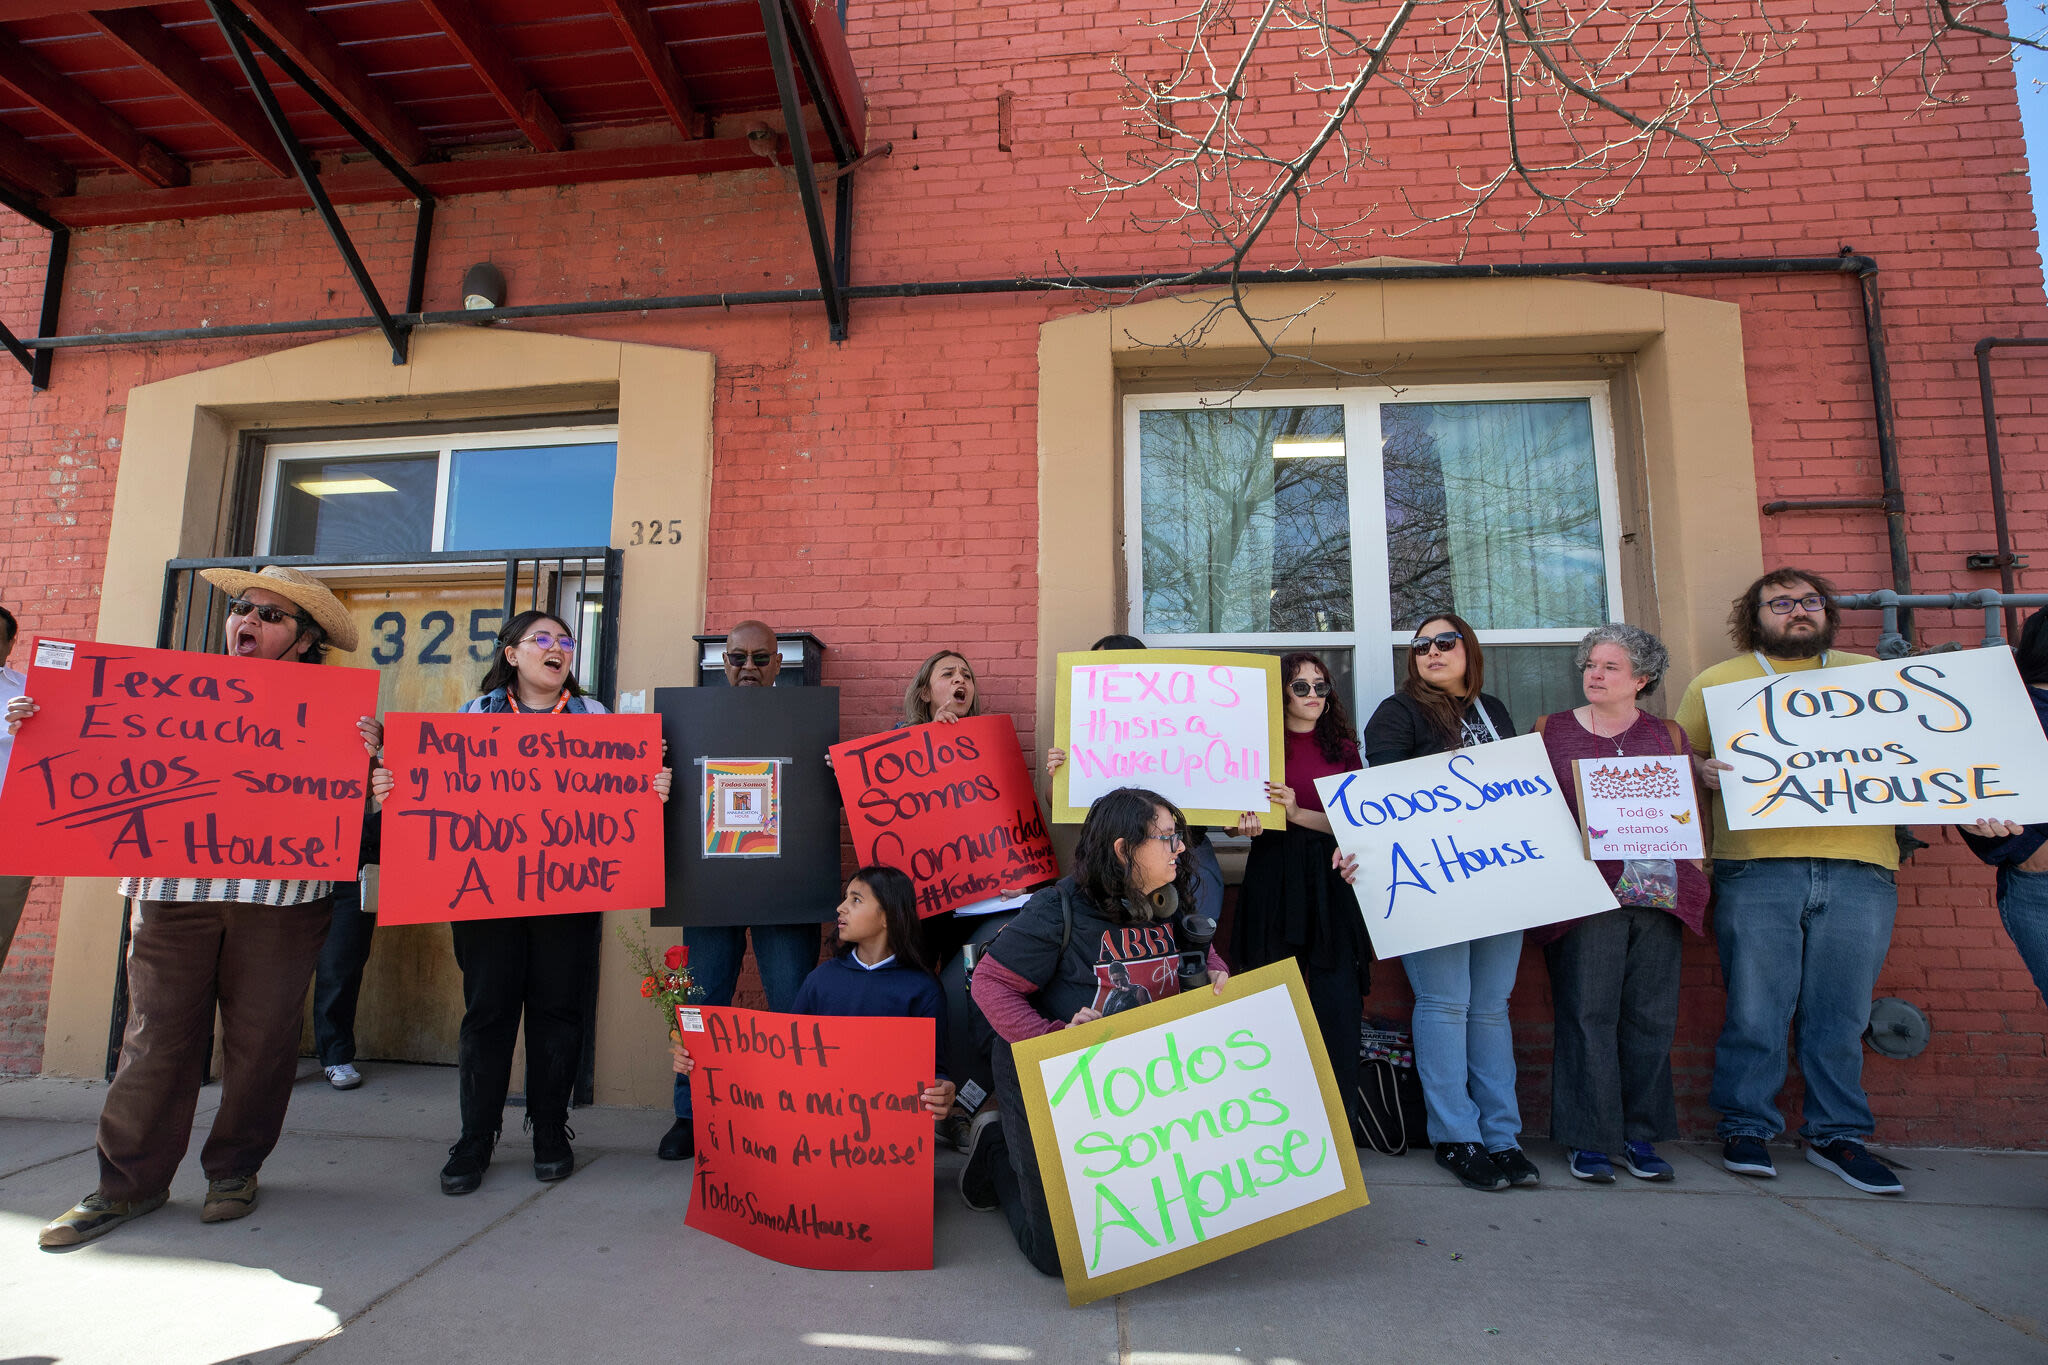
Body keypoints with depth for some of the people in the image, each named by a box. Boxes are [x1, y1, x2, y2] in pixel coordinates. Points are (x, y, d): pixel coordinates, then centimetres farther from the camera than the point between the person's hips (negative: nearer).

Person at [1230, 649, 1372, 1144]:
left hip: (1331, 882, 1)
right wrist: (1247, 823, -13)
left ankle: (1342, 1118, 7)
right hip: (1274, 879, -1)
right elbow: (1242, 815, 10)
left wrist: (1299, 814, -13)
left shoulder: (1343, 748, 11)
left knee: (1338, 1000, -4)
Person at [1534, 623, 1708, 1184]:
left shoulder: (1668, 736, 14)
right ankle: (1591, 1139, 5)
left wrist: (1692, 881, 2)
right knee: (1587, 1013, -4)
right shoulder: (1551, 731, 9)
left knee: (1650, 1016, 4)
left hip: (1657, 894, 2)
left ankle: (1641, 1136, 17)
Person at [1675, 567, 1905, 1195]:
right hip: (1757, 867, -2)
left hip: (1860, 867, 2)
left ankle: (1837, 1133, 21)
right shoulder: (1719, 681, 12)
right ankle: (1746, 1128, 13)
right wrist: (1702, 769, -12)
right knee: (1756, 1009, -1)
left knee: (1841, 1013, 6)